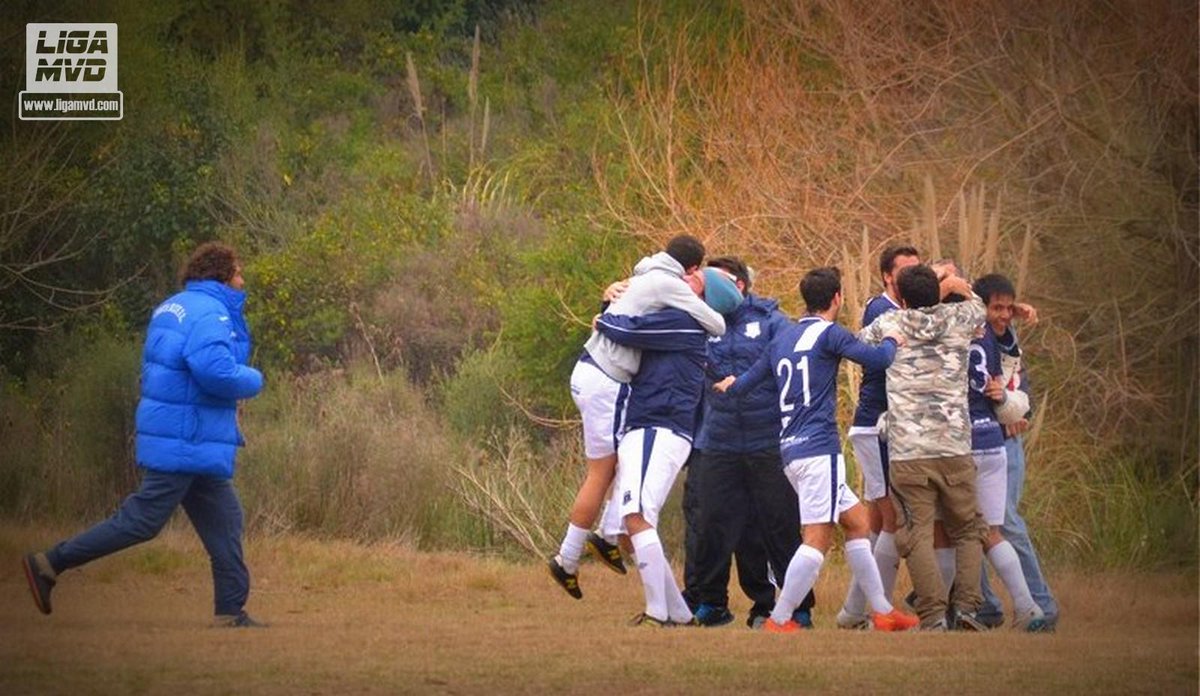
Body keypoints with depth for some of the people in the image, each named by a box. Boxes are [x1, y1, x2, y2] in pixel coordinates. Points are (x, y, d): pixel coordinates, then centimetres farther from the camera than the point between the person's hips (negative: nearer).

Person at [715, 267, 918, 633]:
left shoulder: (783, 338, 16)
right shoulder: (828, 333, -6)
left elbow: (747, 380, 20)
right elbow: (876, 358, -16)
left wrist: (729, 385, 44)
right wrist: (891, 342, 7)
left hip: (791, 449, 9)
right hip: (819, 448, -9)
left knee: (857, 520, 16)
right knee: (818, 537, -10)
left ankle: (882, 610, 18)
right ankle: (778, 620, -15)